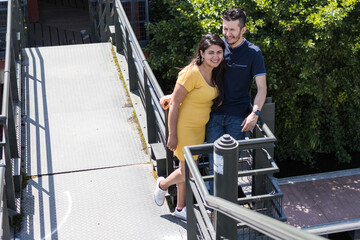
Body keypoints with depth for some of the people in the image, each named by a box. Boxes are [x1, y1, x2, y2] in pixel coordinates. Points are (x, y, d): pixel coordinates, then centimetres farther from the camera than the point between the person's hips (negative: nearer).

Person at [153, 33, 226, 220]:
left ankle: (181, 208, 34)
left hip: (199, 127, 8)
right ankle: (163, 184, 31)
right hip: (184, 128, -8)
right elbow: (174, 103, -21)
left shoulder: (213, 72, 1)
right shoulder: (192, 73, -24)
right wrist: (172, 134, -19)